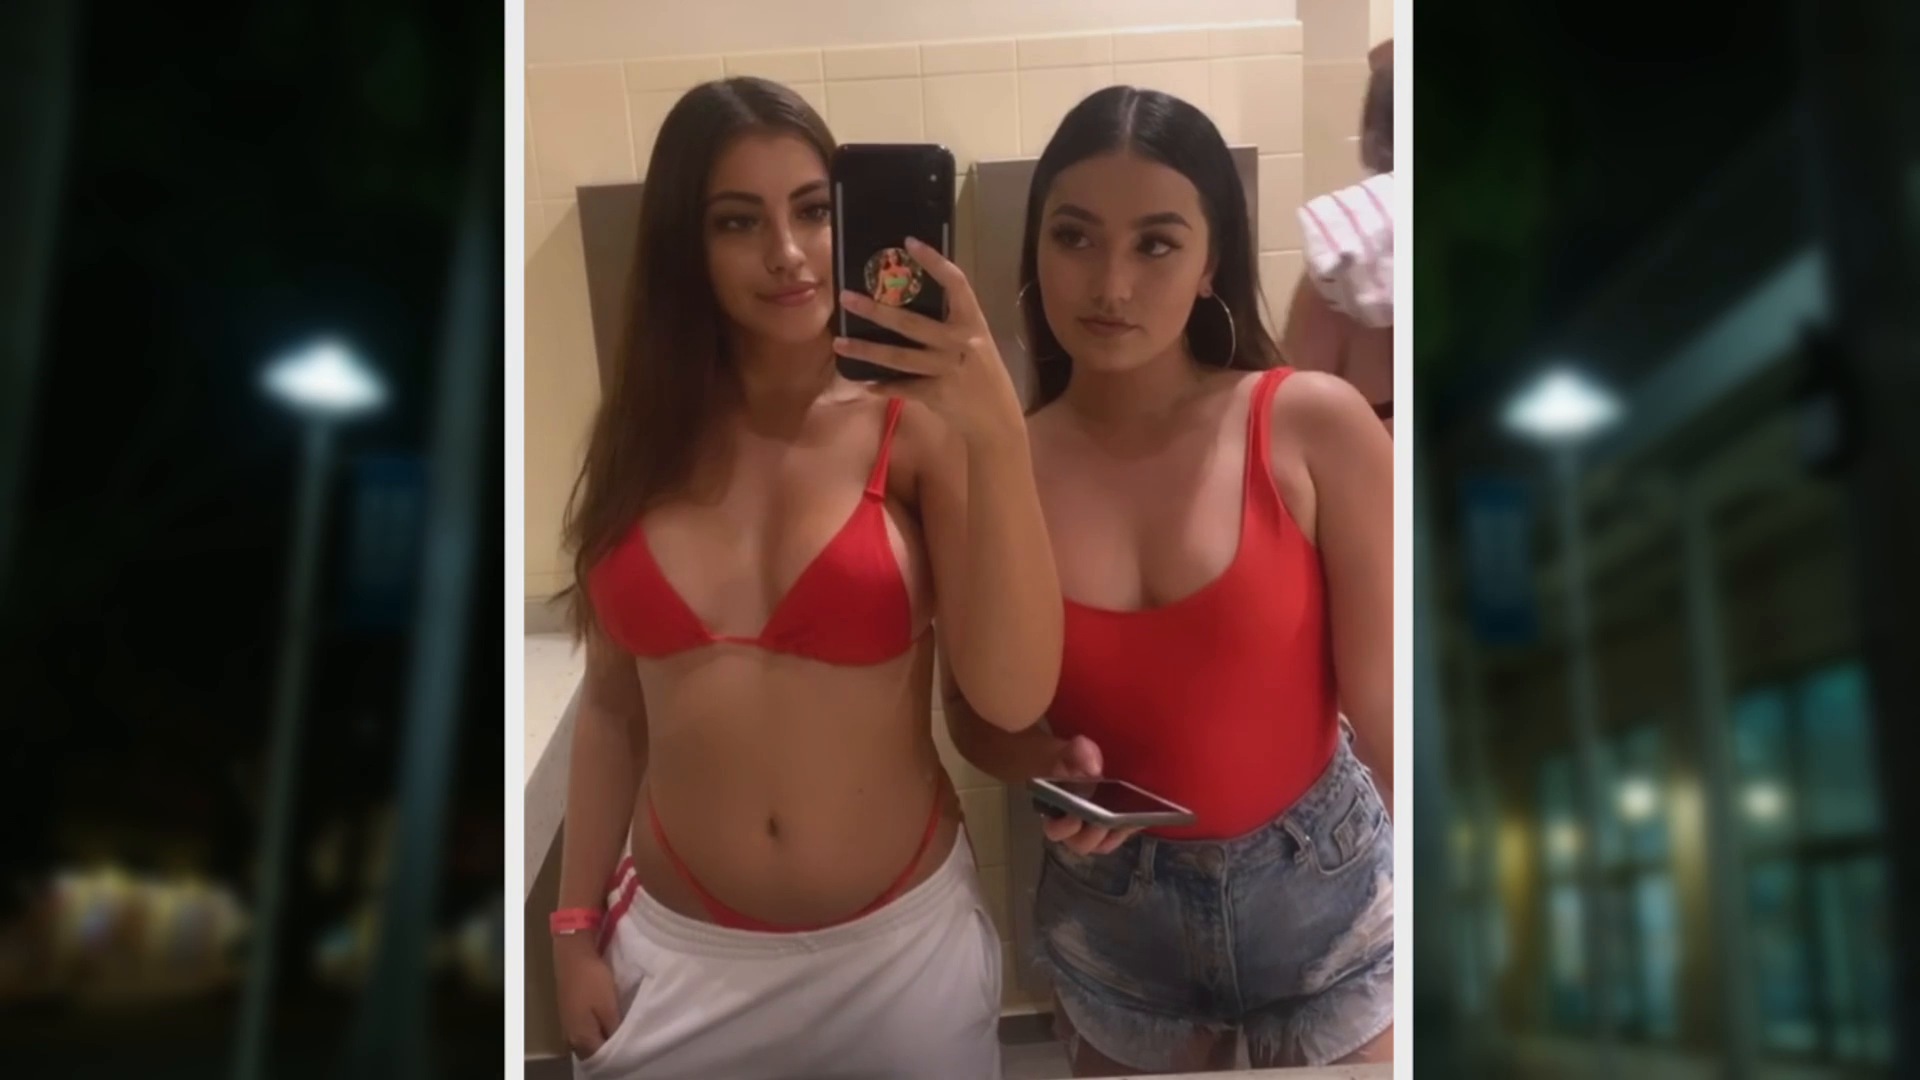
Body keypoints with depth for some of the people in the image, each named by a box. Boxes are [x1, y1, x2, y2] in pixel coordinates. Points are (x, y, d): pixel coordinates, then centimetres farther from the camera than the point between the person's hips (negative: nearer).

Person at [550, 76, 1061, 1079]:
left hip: (898, 946, -2)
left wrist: (999, 437, -29)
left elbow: (1012, 695, -21)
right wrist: (576, 926, 6)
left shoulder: (919, 427, -11)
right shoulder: (642, 441, 0)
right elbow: (611, 703, 6)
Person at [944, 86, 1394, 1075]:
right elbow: (974, 708, 2)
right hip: (1110, 912, 2)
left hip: (1321, 889, -1)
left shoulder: (1316, 427, -15)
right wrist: (1048, 767, -18)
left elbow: (1383, 696, -11)